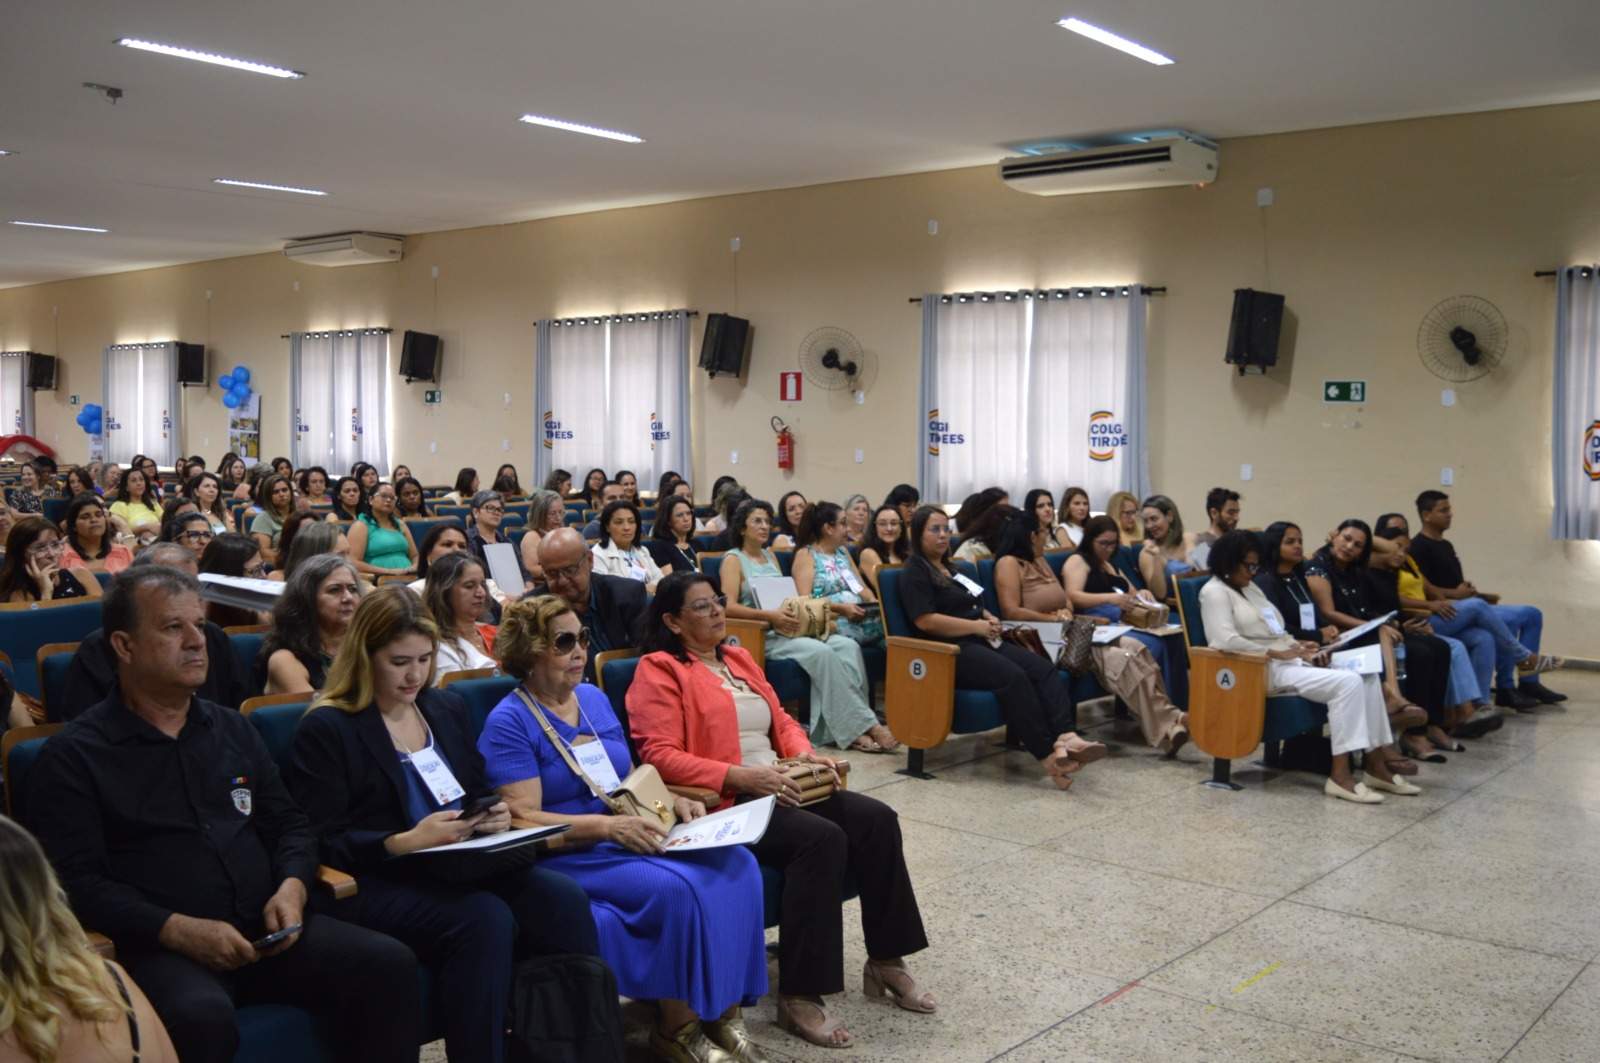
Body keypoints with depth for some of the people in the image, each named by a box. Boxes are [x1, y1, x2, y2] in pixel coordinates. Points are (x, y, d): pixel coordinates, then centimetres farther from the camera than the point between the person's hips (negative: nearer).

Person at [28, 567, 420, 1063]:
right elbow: (78, 881, -7)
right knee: (200, 1015, -38)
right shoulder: (73, 756, 1)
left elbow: (291, 825, 20)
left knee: (390, 964, -16)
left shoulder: (233, 729, 18)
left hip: (263, 929, 5)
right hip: (158, 946, -5)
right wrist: (177, 929, -19)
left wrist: (292, 887, -2)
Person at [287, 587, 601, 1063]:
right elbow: (325, 843, -8)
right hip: (382, 880, -5)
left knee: (563, 897, -24)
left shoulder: (447, 709, 17)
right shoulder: (326, 729, -2)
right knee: (485, 918, -35)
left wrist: (494, 816, -2)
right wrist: (406, 842, -21)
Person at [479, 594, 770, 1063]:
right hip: (566, 856, -7)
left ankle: (723, 1009, -11)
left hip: (632, 838, 7)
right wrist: (608, 826, -28)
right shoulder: (508, 723, -9)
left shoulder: (595, 698, 13)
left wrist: (671, 802, -2)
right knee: (677, 889, -31)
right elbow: (523, 821, -16)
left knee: (735, 865, -18)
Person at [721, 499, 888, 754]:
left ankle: (851, 729, -29)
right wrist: (770, 615, -22)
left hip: (790, 629, 7)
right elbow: (729, 607, -11)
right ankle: (864, 725, -28)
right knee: (822, 651, -31)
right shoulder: (733, 559, 3)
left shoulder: (770, 556, 24)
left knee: (848, 645, -20)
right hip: (762, 637, -7)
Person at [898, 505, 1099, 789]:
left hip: (982, 642, 9)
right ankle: (1048, 756, -34)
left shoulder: (950, 569, 27)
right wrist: (977, 626, -11)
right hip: (951, 650, -9)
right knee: (1013, 677, -33)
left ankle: (1066, 737, -37)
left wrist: (990, 619, 12)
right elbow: (925, 620, -14)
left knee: (1045, 669, -18)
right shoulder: (915, 572, 0)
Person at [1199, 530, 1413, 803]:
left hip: (1288, 660, 9)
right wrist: (1278, 653, -18)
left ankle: (1375, 765, -7)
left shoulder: (1251, 587, 23)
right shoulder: (1214, 591, -6)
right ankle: (1340, 775, -27)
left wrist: (1299, 646, 1)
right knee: (1347, 683, -25)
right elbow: (1225, 641, -21)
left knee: (1367, 676, -7)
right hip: (1262, 668, -9)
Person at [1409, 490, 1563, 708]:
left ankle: (1528, 682, 4)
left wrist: (1479, 594, 7)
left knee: (1532, 614, 6)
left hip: (1467, 609, 11)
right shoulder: (1419, 547, -10)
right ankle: (1505, 690, -18)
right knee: (1505, 621, -30)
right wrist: (1455, 594, -19)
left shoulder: (1446, 545, 20)